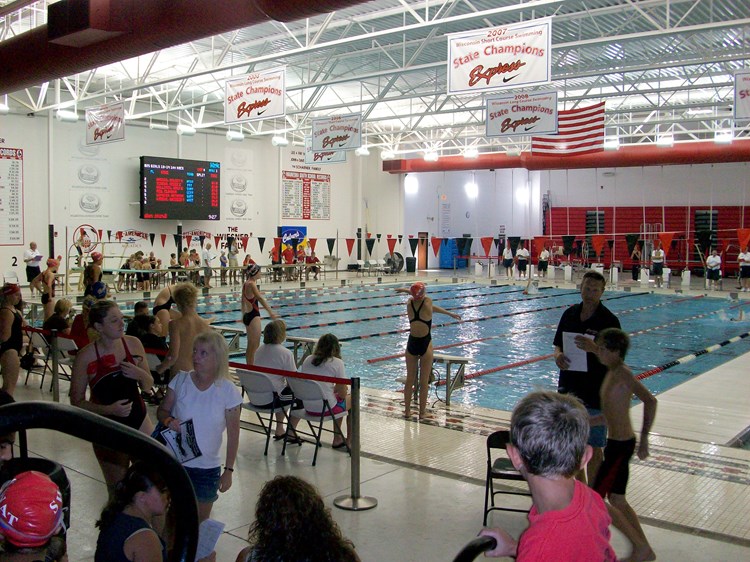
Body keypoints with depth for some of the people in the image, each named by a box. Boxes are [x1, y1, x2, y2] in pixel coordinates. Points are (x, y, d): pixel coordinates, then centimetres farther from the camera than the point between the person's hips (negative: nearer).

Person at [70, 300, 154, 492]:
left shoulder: (133, 344, -5)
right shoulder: (86, 357, -14)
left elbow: (148, 386, 6)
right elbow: (77, 402, -8)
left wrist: (140, 374, -16)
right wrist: (109, 409, -23)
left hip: (139, 422, 3)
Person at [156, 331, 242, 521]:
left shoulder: (227, 390, -11)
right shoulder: (181, 380, -6)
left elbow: (233, 435, -5)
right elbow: (162, 410, 6)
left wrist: (228, 470, -5)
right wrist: (169, 421, -17)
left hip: (207, 467, -1)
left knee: (201, 521, 13)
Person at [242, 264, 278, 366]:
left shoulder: (246, 284, 10)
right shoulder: (252, 284, -17)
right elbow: (260, 298, -31)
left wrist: (244, 315, 33)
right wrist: (271, 312, -40)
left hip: (247, 316, 9)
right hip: (254, 316, -9)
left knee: (250, 346, 17)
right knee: (254, 347, -4)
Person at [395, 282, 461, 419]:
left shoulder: (409, 303, -3)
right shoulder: (427, 302, -16)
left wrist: (449, 313, 24)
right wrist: (407, 291, 21)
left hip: (412, 344, 4)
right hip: (425, 344, -4)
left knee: (410, 379, 14)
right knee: (424, 381, 7)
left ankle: (407, 410, 21)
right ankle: (422, 412, 14)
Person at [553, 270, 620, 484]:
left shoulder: (609, 320, -11)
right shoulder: (570, 314, 5)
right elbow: (558, 344, 13)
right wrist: (558, 355, -9)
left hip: (595, 393, -5)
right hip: (568, 387, 6)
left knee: (594, 446, 4)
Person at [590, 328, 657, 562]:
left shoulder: (622, 373, -18)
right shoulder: (612, 372, 11)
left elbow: (650, 401, -29)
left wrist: (644, 439, -28)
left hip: (621, 445, -9)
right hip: (617, 443, 9)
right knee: (616, 500, 16)